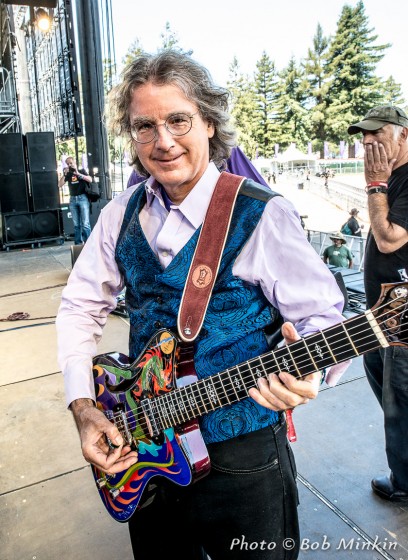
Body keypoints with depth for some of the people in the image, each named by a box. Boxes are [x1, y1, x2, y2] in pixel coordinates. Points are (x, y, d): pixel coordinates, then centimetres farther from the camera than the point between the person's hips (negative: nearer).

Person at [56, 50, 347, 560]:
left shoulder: (261, 216, -16)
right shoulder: (121, 214, 0)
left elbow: (323, 314, -12)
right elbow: (81, 305, 5)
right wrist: (82, 404, -4)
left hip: (241, 460, -4)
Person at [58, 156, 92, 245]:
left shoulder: (81, 171, 6)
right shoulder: (68, 174, 12)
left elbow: (90, 180, -10)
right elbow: (59, 185, 2)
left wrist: (78, 174, -16)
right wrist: (64, 174, -9)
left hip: (82, 198, -4)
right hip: (72, 199, 4)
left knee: (85, 223, -9)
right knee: (76, 224, 6)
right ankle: (78, 243, 11)